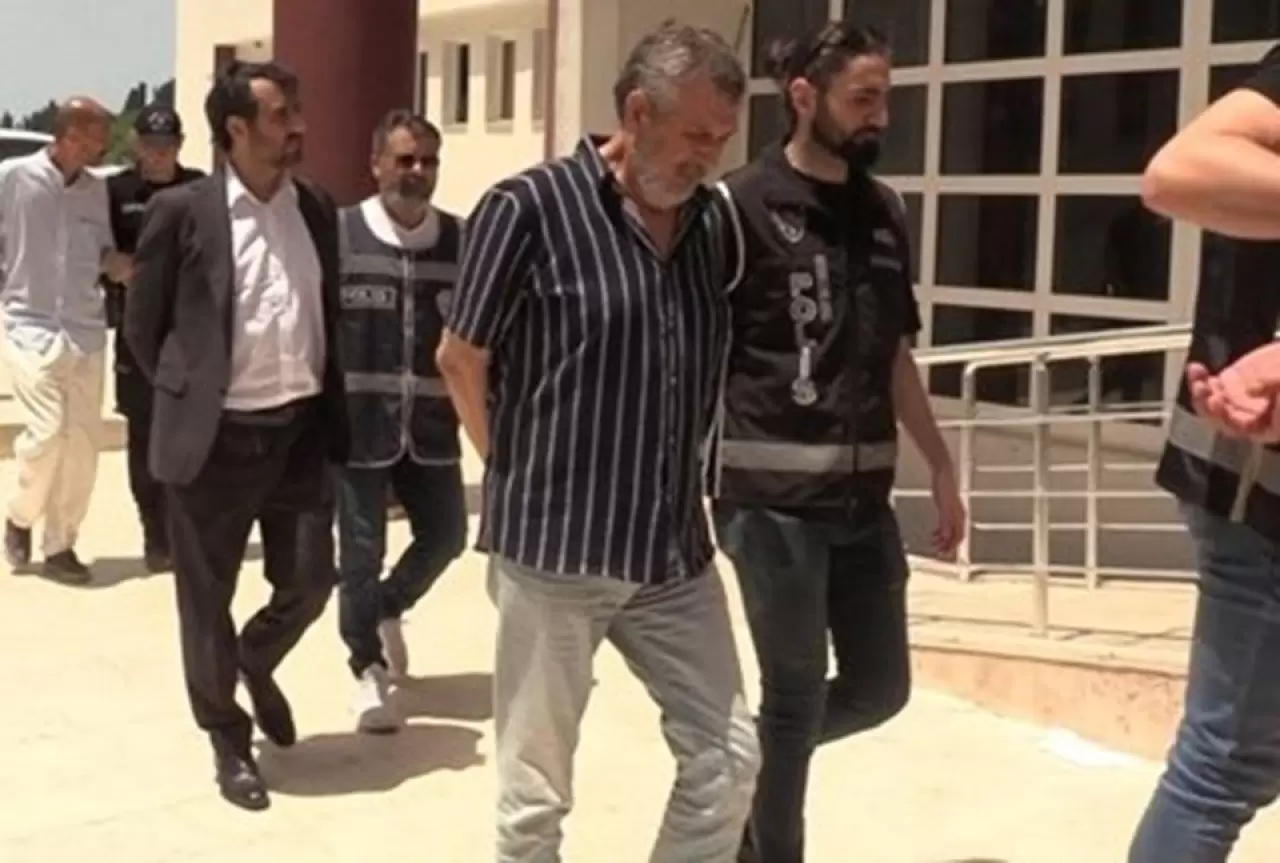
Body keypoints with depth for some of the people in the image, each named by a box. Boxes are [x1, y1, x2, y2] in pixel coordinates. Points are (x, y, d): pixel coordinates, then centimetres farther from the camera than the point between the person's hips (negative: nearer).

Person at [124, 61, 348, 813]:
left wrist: (331, 408, 10)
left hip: (302, 430, 4)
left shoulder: (317, 209, 5)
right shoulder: (182, 211, -8)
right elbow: (143, 325, -1)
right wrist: (186, 401, 4)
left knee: (310, 580, 10)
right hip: (218, 437, -4)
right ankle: (229, 737, 27)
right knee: (207, 599, 8)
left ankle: (257, 664, 42)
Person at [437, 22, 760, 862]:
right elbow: (462, 362, -3)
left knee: (727, 758, 7)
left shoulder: (711, 221, 5)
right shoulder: (530, 206, -10)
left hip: (675, 549, 5)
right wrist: (531, 477, 5)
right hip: (553, 547, -5)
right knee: (536, 791, 7)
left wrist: (680, 484, 10)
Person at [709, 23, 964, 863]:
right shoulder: (744, 206, -7)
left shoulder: (882, 211, 11)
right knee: (797, 695, 3)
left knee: (880, 685, 13)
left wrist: (942, 469, 18)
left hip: (865, 496, 6)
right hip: (773, 496, -6)